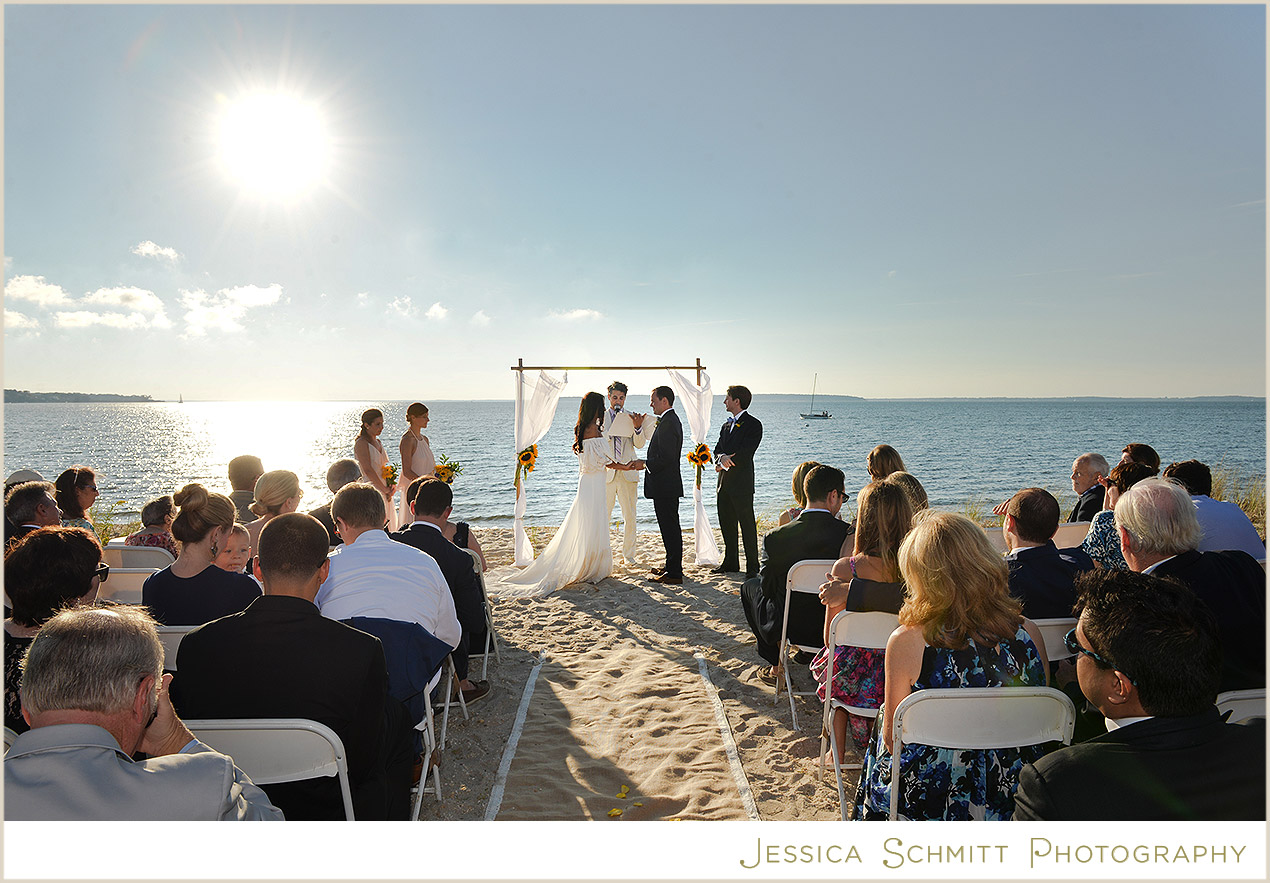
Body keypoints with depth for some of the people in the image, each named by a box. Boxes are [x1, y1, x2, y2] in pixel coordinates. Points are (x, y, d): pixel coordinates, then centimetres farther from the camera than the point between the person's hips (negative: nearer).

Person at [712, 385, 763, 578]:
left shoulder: (753, 424, -8)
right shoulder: (727, 424, 18)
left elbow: (745, 453, -16)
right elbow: (718, 449, 13)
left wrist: (725, 463, -9)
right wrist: (721, 458, -10)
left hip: (742, 483, -8)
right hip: (724, 483, 8)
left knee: (747, 525, -2)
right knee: (726, 524, 13)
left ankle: (753, 567, 5)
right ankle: (731, 562, 24)